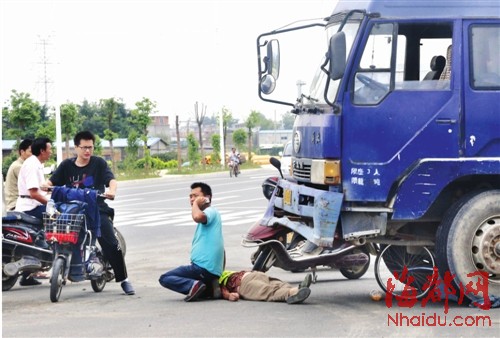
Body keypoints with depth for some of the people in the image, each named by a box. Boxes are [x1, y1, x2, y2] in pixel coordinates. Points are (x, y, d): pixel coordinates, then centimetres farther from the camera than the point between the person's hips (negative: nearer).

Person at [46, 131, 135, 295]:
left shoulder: (99, 163, 3)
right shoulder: (67, 165, 10)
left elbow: (111, 179, -10)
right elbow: (53, 181, 5)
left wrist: (111, 190, -32)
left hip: (97, 208, -2)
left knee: (111, 244, -12)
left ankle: (123, 280, -1)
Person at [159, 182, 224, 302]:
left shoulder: (211, 211, -8)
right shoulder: (206, 216, 24)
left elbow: (197, 217, -32)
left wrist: (196, 204, -14)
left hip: (203, 267, -10)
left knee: (164, 278, -4)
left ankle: (193, 285, -25)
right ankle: (209, 288, 4)